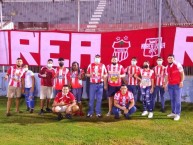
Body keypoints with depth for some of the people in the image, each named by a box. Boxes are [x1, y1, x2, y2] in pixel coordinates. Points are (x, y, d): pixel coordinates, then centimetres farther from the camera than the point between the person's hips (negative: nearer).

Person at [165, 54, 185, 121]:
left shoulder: (178, 65, -8)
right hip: (170, 85, 6)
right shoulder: (167, 67, 11)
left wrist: (181, 81, -15)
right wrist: (165, 84, 14)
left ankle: (177, 114, 1)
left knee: (177, 100, -3)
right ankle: (173, 113, 19)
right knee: (172, 99, 11)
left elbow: (182, 73, -7)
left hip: (177, 85, -6)